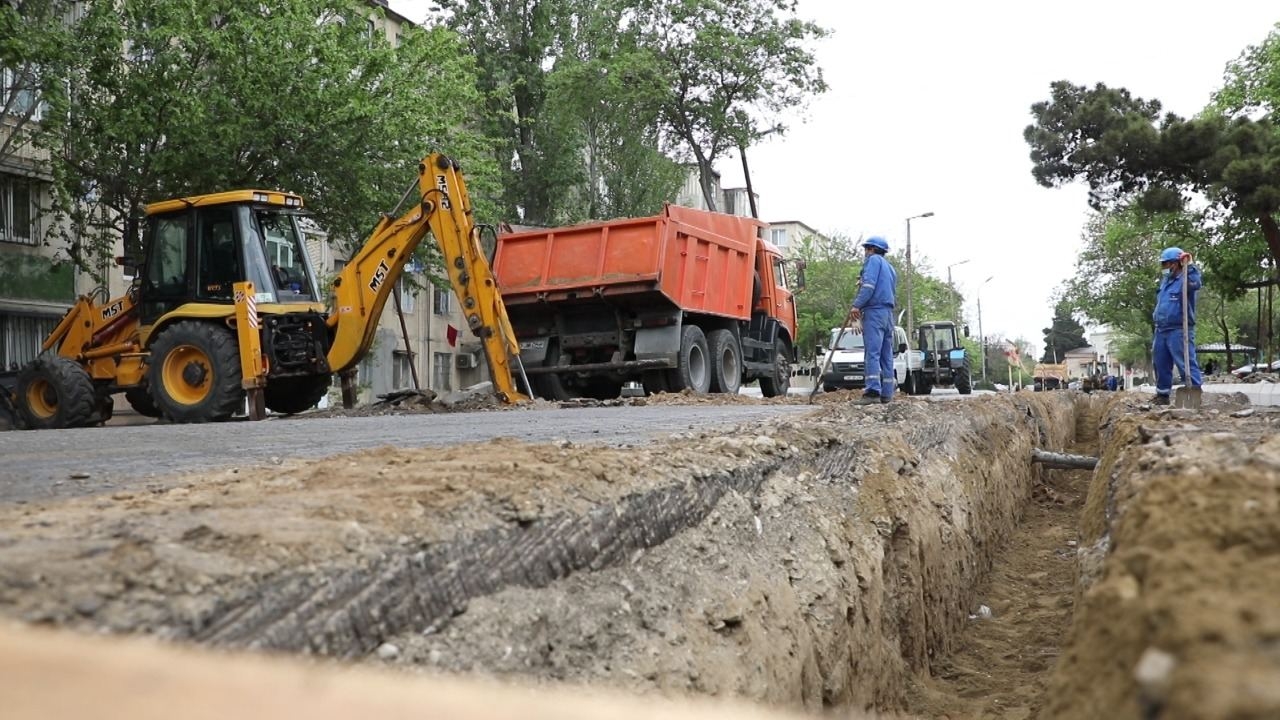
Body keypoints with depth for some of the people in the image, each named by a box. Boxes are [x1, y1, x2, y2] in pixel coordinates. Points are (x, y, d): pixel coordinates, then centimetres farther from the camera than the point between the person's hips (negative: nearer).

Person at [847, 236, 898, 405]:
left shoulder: (873, 260, 1)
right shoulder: (890, 268, 28)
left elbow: (869, 284, -14)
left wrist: (857, 305, -18)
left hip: (874, 310, -9)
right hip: (889, 313, 9)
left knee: (872, 353, -16)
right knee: (886, 355, 7)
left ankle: (873, 391, -25)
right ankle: (887, 393, 6)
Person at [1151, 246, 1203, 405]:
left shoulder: (1185, 279, -9)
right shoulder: (1165, 280, 17)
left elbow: (1196, 284, -33)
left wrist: (1189, 266, -33)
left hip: (1179, 331, -9)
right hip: (1161, 330, 9)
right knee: (1160, 364, 14)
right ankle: (1162, 395, 24)